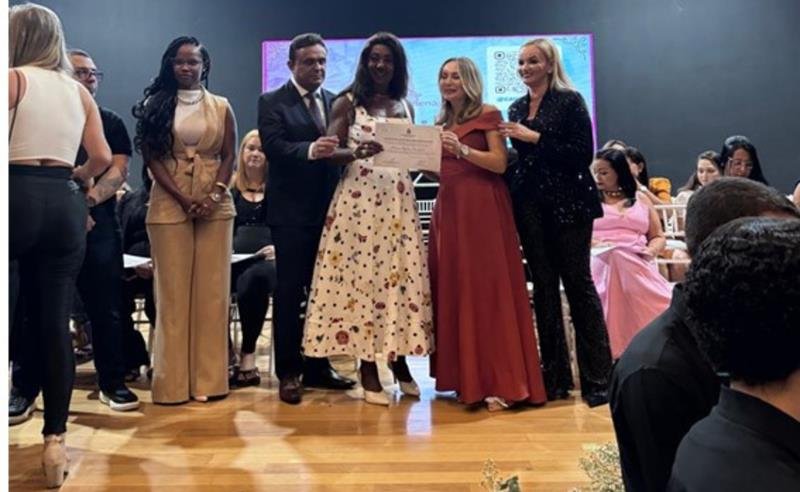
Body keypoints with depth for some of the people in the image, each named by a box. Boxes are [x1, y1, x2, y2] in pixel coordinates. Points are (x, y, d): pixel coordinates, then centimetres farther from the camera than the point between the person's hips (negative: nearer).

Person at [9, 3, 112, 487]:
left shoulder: (14, 79, 0)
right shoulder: (79, 92, 14)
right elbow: (102, 159, 10)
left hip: (18, 196, -4)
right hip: (65, 205, 4)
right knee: (55, 325, 5)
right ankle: (56, 439, 8)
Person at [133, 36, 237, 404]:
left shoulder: (221, 107, 10)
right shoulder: (156, 105, 7)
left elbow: (229, 156, 5)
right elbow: (151, 156, 0)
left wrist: (214, 196, -11)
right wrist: (184, 198, -11)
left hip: (215, 205, 1)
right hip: (169, 205, -1)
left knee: (212, 290, 1)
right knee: (173, 291, 0)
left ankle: (209, 378, 8)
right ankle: (173, 381, 7)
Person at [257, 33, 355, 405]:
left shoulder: (338, 102, 15)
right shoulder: (272, 102, 0)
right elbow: (273, 146, -16)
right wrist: (310, 150, -32)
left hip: (330, 209, 5)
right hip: (291, 211, -5)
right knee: (290, 292, 1)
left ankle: (318, 366, 21)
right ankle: (288, 372, 9)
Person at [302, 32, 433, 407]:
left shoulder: (405, 106, 17)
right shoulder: (347, 103, 4)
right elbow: (329, 152, -5)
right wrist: (357, 152, -24)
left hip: (398, 200, 4)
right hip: (359, 198, -4)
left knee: (401, 275, 2)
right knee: (360, 275, -4)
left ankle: (399, 359, 16)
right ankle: (367, 369, 4)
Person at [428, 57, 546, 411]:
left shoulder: (488, 115, 0)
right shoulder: (442, 122, 19)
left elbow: (500, 163, -10)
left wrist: (462, 149, -19)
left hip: (482, 209, -7)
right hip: (449, 209, 7)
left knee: (487, 290, -8)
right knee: (453, 290, 5)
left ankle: (500, 382, -4)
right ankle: (466, 377, 14)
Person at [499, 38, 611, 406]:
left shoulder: (569, 100, -3)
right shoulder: (517, 108, 14)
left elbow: (583, 153, -13)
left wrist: (535, 137, -14)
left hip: (568, 204, -5)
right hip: (530, 206, 6)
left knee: (578, 284, -3)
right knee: (543, 287, 7)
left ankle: (597, 378, 4)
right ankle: (555, 376, 15)